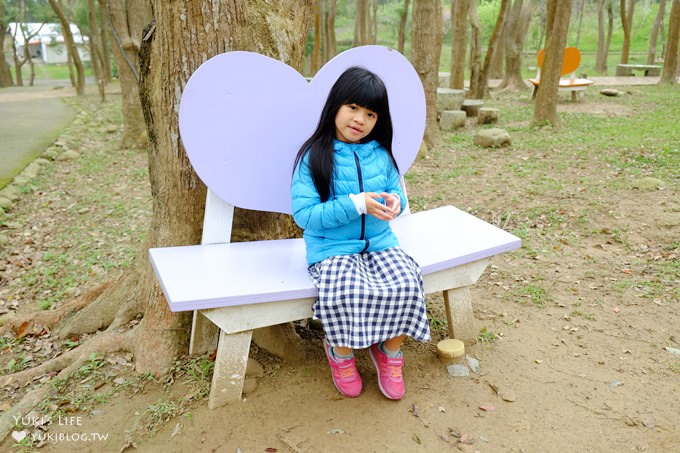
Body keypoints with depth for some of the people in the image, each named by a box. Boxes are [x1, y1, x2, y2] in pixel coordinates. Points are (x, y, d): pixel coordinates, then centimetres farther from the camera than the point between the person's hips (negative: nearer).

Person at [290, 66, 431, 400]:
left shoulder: (381, 155, 7)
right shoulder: (313, 157, -7)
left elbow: (396, 195, 17)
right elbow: (304, 215, -13)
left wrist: (394, 202, -10)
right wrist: (356, 204, -21)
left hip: (380, 243, 4)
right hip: (331, 248, -4)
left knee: (406, 286, -24)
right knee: (343, 294, -33)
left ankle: (390, 352, 8)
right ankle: (340, 352, 5)